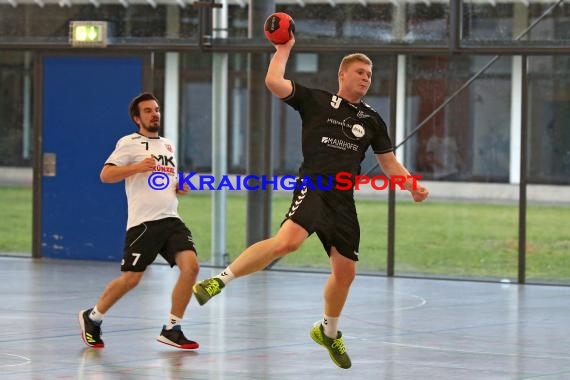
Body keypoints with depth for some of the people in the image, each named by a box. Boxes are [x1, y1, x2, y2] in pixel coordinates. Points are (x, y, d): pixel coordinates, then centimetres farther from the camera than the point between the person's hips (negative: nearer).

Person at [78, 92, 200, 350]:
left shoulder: (168, 145, 22)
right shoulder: (129, 143, 1)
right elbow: (105, 175, -8)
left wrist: (179, 187, 14)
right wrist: (137, 166, -18)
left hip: (171, 219, 6)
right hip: (143, 221, -6)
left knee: (190, 266, -14)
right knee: (131, 278, -4)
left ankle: (171, 329, -4)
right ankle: (92, 317, 20)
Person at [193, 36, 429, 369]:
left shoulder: (372, 120, 14)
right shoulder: (316, 101, 3)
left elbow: (389, 162, 19)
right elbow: (274, 82, -8)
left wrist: (412, 186, 4)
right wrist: (284, 49, 0)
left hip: (344, 199, 5)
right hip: (313, 187, -5)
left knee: (346, 271, 9)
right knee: (288, 240, -32)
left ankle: (328, 332, 34)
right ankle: (221, 281, -27)